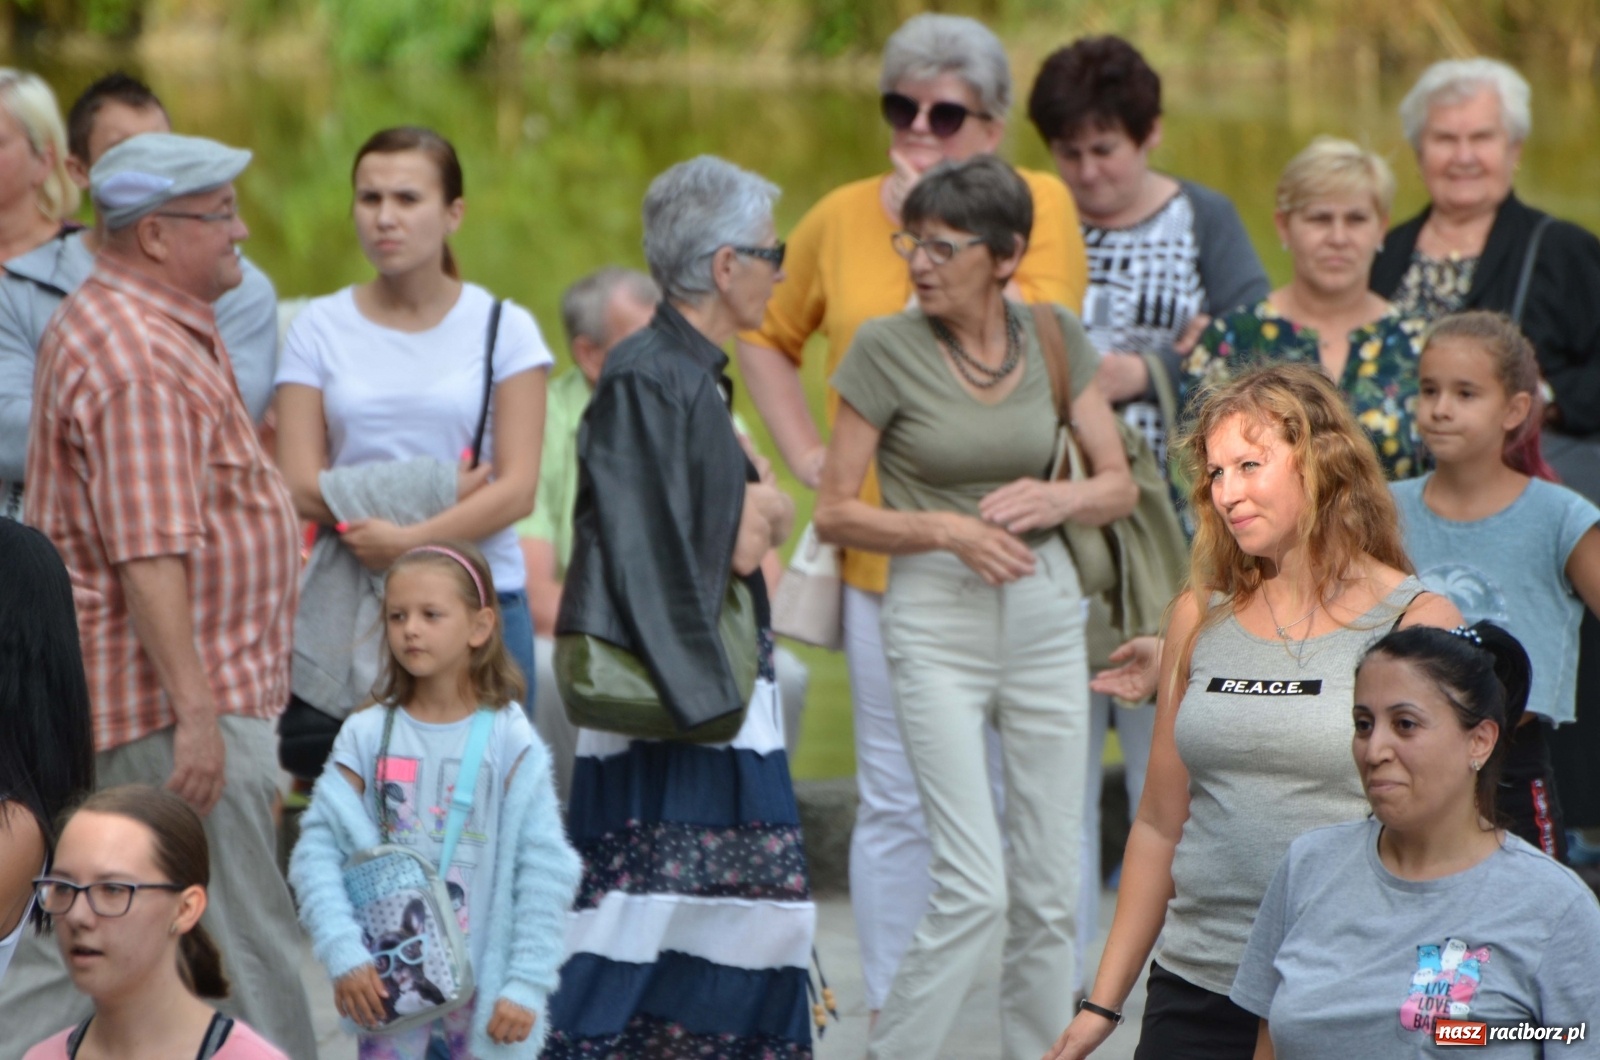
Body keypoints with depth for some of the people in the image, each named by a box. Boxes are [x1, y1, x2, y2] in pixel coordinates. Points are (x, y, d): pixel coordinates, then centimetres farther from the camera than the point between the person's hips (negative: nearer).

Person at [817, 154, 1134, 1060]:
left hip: (1046, 613, 4)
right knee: (975, 890, -12)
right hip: (938, 620, -4)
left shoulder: (1055, 339, 3)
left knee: (1050, 890, 5)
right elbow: (836, 513, -4)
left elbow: (1121, 486, 8)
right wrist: (951, 529, -16)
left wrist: (1055, 500, -13)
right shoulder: (888, 347, -7)